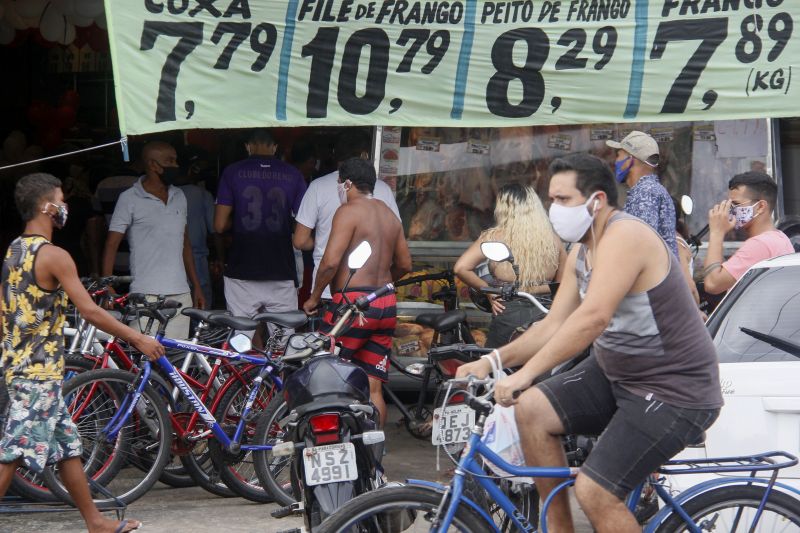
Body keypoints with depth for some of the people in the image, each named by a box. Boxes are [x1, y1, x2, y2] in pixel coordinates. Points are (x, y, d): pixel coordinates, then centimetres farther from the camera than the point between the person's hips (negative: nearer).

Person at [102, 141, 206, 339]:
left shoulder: (179, 197, 15)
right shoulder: (130, 199, -3)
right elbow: (111, 245, -3)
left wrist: (197, 286, 18)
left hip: (180, 295, 6)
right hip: (146, 296, -5)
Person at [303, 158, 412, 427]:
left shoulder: (349, 211, -7)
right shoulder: (390, 215, 17)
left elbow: (330, 261, -16)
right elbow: (405, 265, 22)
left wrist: (314, 297, -5)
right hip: (386, 305, 8)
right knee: (373, 388, 7)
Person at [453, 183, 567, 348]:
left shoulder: (494, 237, -6)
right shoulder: (553, 239, 2)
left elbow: (461, 268, -13)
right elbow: (563, 284, 8)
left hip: (508, 314, -3)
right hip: (546, 315, 3)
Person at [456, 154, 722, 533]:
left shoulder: (624, 236, -22)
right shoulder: (581, 252, 8)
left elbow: (593, 317, -34)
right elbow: (555, 325, 7)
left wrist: (527, 372, -37)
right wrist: (495, 359, -6)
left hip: (673, 390, -9)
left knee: (594, 491, -17)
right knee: (531, 409, -5)